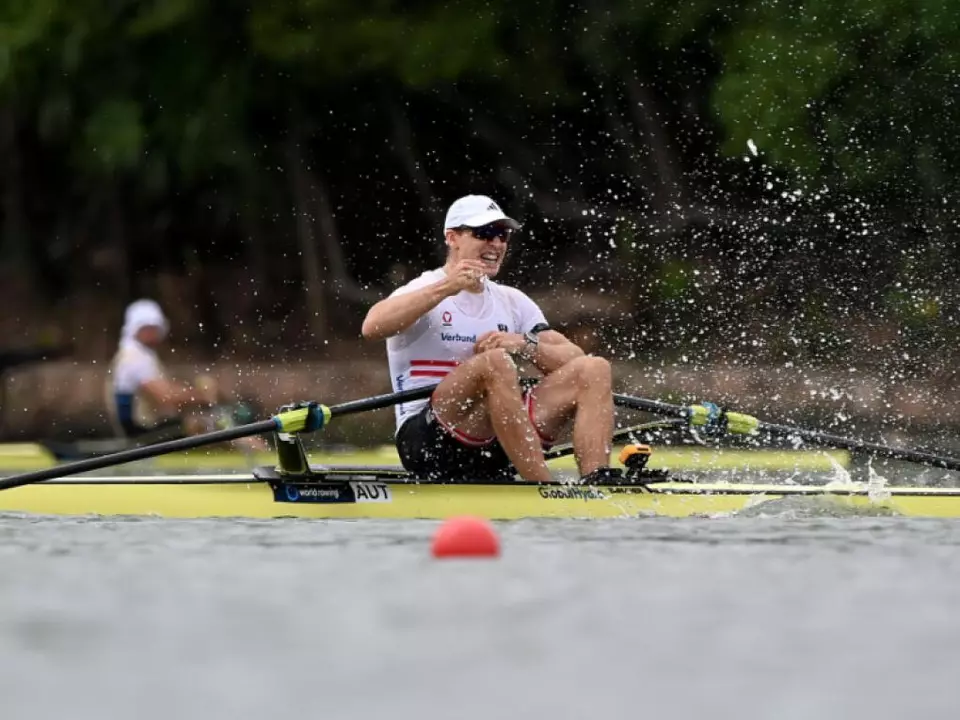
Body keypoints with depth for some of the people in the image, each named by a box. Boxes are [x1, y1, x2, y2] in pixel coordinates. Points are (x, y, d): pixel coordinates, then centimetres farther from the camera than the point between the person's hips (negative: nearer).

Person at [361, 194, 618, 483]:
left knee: (594, 369, -9)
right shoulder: (423, 293, -1)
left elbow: (574, 359, 6)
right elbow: (371, 327, -23)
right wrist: (445, 288, -31)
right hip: (426, 442, -6)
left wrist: (526, 346, -15)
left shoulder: (512, 302, 18)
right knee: (496, 362, -33)